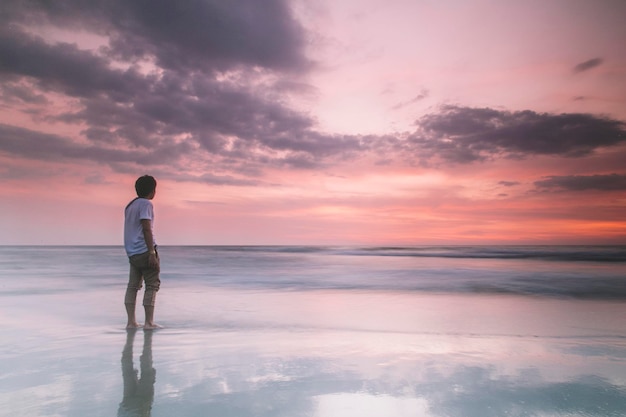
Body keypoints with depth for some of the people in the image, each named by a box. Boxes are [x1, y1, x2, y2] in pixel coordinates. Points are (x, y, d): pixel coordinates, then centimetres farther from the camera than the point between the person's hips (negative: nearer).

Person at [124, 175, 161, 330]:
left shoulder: (130, 205, 20)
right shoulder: (146, 204, -8)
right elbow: (146, 229, -16)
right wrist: (152, 253, -19)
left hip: (132, 252, 9)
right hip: (145, 251, -8)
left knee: (133, 285, 8)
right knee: (152, 285, -3)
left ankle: (131, 321, 8)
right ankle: (149, 322, -2)